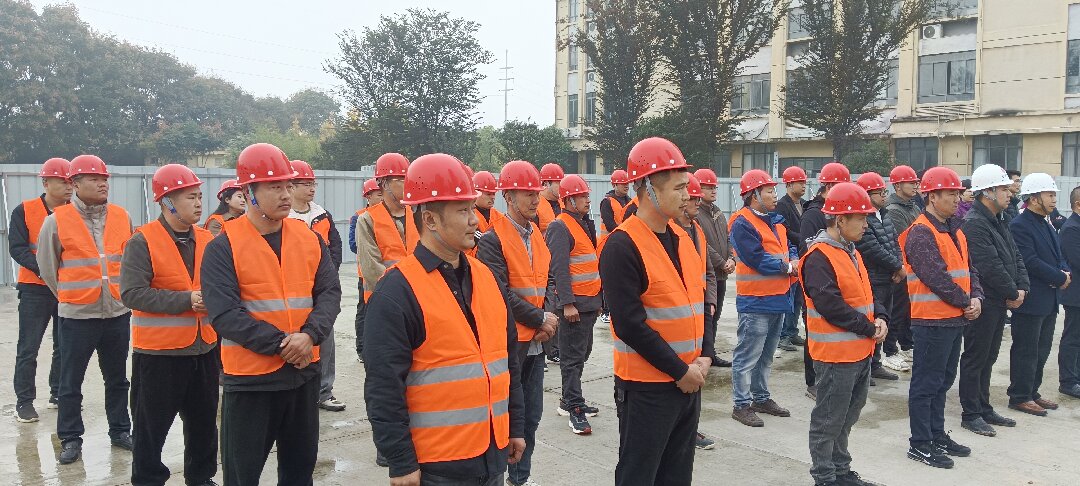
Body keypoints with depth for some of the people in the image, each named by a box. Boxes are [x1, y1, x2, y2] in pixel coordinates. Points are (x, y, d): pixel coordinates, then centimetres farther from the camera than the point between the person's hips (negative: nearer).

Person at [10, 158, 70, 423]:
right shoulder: (24, 211, -3)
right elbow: (17, 248, -8)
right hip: (34, 289, -3)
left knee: (64, 345, 11)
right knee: (28, 348, 0)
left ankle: (59, 393, 24)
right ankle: (24, 401, 9)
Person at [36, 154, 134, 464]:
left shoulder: (121, 217, 4)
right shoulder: (57, 221, -6)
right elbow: (47, 266, 5)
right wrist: (69, 295, 11)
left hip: (118, 313, 3)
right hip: (77, 315, -3)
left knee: (117, 378, 14)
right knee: (71, 383, 6)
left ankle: (120, 431, 27)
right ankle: (70, 439, 20)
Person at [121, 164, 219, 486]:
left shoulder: (207, 240, 5)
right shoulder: (142, 242, -11)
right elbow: (132, 293, -20)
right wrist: (186, 300, -24)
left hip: (204, 350, 6)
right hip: (158, 353, -5)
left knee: (204, 423, 17)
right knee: (151, 425, 7)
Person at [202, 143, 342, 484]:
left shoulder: (310, 239, 4)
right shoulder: (224, 247, -9)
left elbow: (330, 292, -1)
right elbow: (224, 314, -17)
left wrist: (309, 334, -19)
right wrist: (281, 344, -20)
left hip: (304, 373, 4)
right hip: (249, 378, -4)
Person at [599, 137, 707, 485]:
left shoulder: (682, 238, 8)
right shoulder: (622, 246, -18)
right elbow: (630, 324, -22)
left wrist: (703, 356, 1)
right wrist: (679, 370, -17)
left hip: (689, 380, 8)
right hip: (647, 385, -8)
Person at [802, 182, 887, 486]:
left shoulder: (852, 253, 12)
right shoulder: (819, 258, -19)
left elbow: (867, 291, 18)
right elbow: (832, 307, -25)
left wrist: (880, 318, -1)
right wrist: (869, 329, -16)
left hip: (861, 351, 10)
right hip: (836, 354, -10)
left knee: (848, 416, 20)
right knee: (829, 419, 2)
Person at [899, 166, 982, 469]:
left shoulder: (954, 231, 13)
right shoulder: (921, 233, -17)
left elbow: (967, 268, 14)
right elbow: (936, 278, -23)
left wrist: (976, 298, -2)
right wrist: (965, 302, -13)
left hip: (955, 318, 10)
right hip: (932, 320, -9)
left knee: (943, 381, 18)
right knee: (926, 383, 0)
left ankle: (937, 435, 31)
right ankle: (920, 444, 9)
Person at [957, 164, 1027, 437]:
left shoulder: (998, 222, 14)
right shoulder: (974, 223, -18)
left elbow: (1015, 257, 14)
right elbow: (989, 266, -23)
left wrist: (1022, 287, -1)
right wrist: (1013, 293, -13)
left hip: (1000, 302, 10)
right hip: (983, 303, -10)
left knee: (988, 358, 17)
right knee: (975, 359, 0)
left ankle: (984, 408, 28)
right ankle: (971, 415, 9)